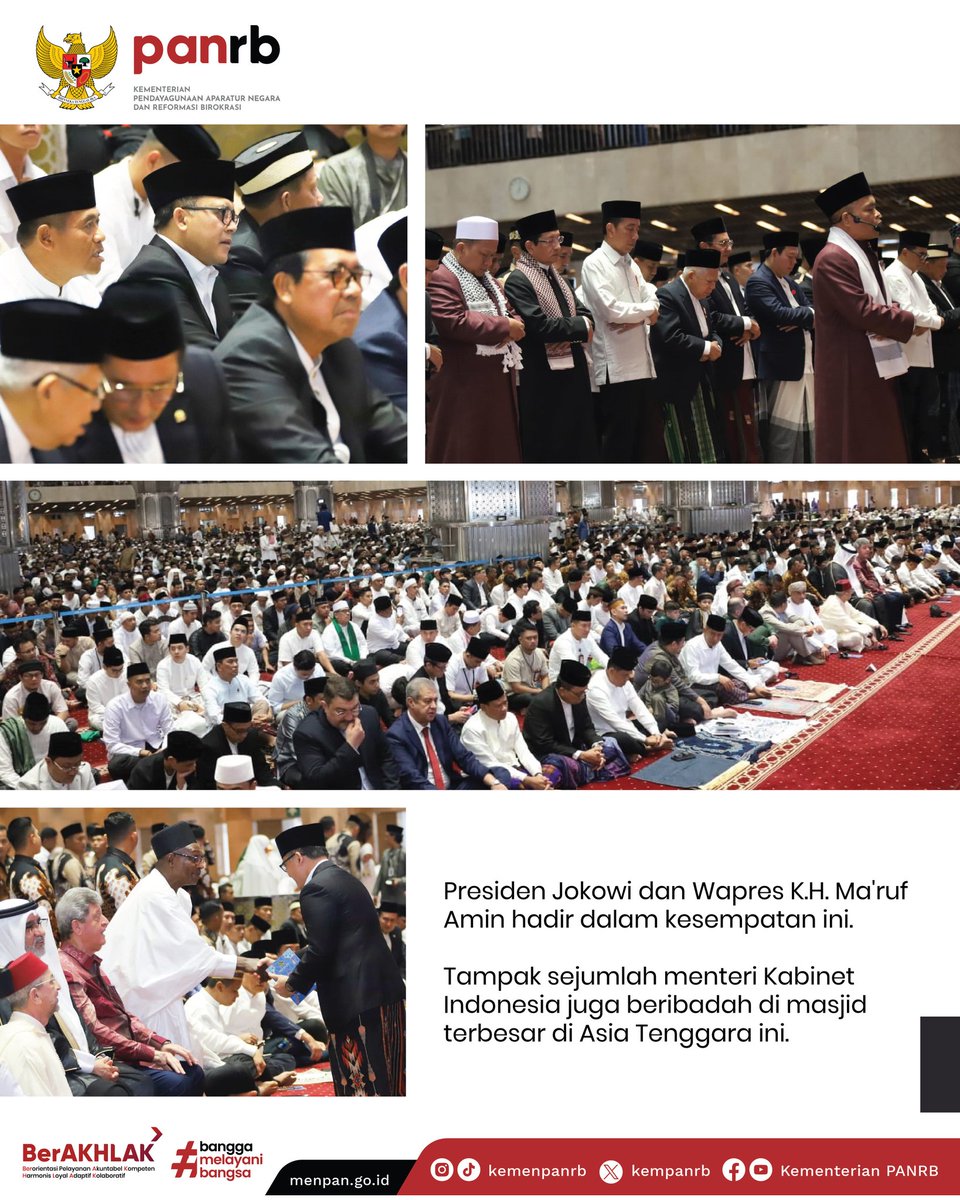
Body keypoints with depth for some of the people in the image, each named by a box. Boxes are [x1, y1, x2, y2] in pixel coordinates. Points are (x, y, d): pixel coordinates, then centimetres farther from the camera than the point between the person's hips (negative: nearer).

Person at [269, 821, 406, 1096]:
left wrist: (292, 984, 0)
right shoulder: (346, 880, 18)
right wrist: (302, 977, 26)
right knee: (387, 1078, 14)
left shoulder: (316, 888, -11)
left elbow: (319, 950, -15)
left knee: (360, 1083, -3)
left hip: (357, 998, -9)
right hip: (384, 989, 9)